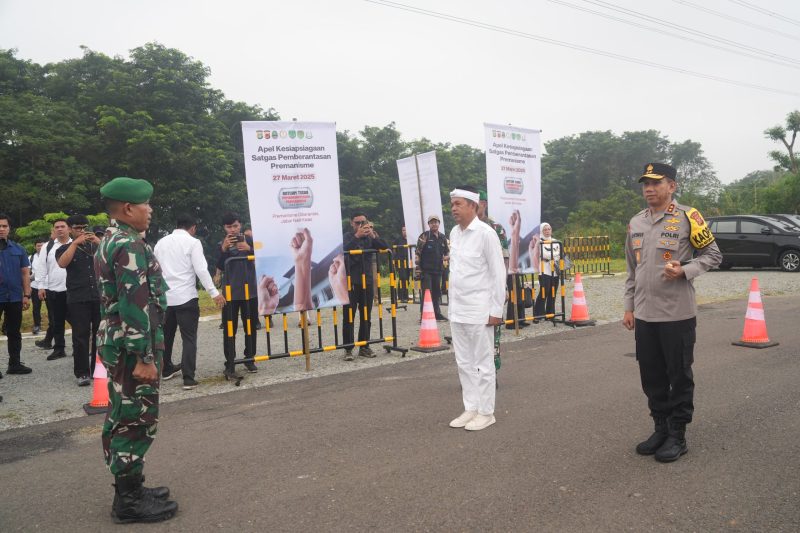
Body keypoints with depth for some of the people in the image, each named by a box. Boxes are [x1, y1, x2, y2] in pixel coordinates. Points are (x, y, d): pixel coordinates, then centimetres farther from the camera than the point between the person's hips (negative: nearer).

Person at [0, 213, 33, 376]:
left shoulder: (18, 249, 7)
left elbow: (25, 273, 8)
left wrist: (26, 295, 2)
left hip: (15, 297, 3)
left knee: (14, 332, 11)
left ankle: (14, 363, 20)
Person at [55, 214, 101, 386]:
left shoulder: (96, 246, 14)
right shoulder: (65, 249, 8)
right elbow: (62, 263, -13)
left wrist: (99, 242, -10)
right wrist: (76, 242, -14)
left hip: (100, 296, 2)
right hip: (78, 298, -2)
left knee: (100, 334, 6)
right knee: (80, 336, -2)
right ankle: (82, 373, 3)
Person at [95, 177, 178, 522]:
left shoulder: (110, 241, 15)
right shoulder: (130, 245, -18)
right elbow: (135, 305, -24)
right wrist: (144, 357, -23)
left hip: (116, 345, 11)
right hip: (131, 348, -11)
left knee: (122, 419, 16)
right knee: (136, 420, -1)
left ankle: (128, 489, 28)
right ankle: (129, 500, 10)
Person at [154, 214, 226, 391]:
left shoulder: (161, 242, 12)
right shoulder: (193, 242, -6)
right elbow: (201, 270, -15)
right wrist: (214, 293, -13)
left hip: (164, 296, 6)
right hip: (186, 297, -6)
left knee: (166, 335, 19)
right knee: (189, 338, -2)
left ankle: (167, 369, 35)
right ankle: (188, 378, -7)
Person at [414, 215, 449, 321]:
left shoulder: (443, 237, 12)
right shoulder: (424, 236, -5)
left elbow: (447, 251, 25)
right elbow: (417, 252, -7)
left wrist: (447, 256, 2)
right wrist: (417, 266, -12)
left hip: (438, 270, 6)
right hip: (426, 270, -6)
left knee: (437, 292, 12)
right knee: (426, 292, -8)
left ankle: (437, 313, 23)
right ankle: (423, 315, -4)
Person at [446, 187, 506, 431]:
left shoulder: (486, 233, -11)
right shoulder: (454, 233, 8)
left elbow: (498, 273, -10)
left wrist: (496, 310, -11)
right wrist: (452, 303, 13)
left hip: (479, 310, -6)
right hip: (457, 310, 7)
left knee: (483, 364, 5)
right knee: (464, 363, 13)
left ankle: (486, 412, 16)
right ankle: (470, 408, 25)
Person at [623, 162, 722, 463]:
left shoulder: (687, 218, -6)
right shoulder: (636, 223, 11)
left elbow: (712, 254, 0)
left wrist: (684, 270, -19)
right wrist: (629, 307, 14)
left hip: (677, 314, -5)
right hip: (644, 315, 5)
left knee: (679, 376, 5)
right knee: (651, 376, 12)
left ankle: (677, 435, 18)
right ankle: (661, 428, 28)